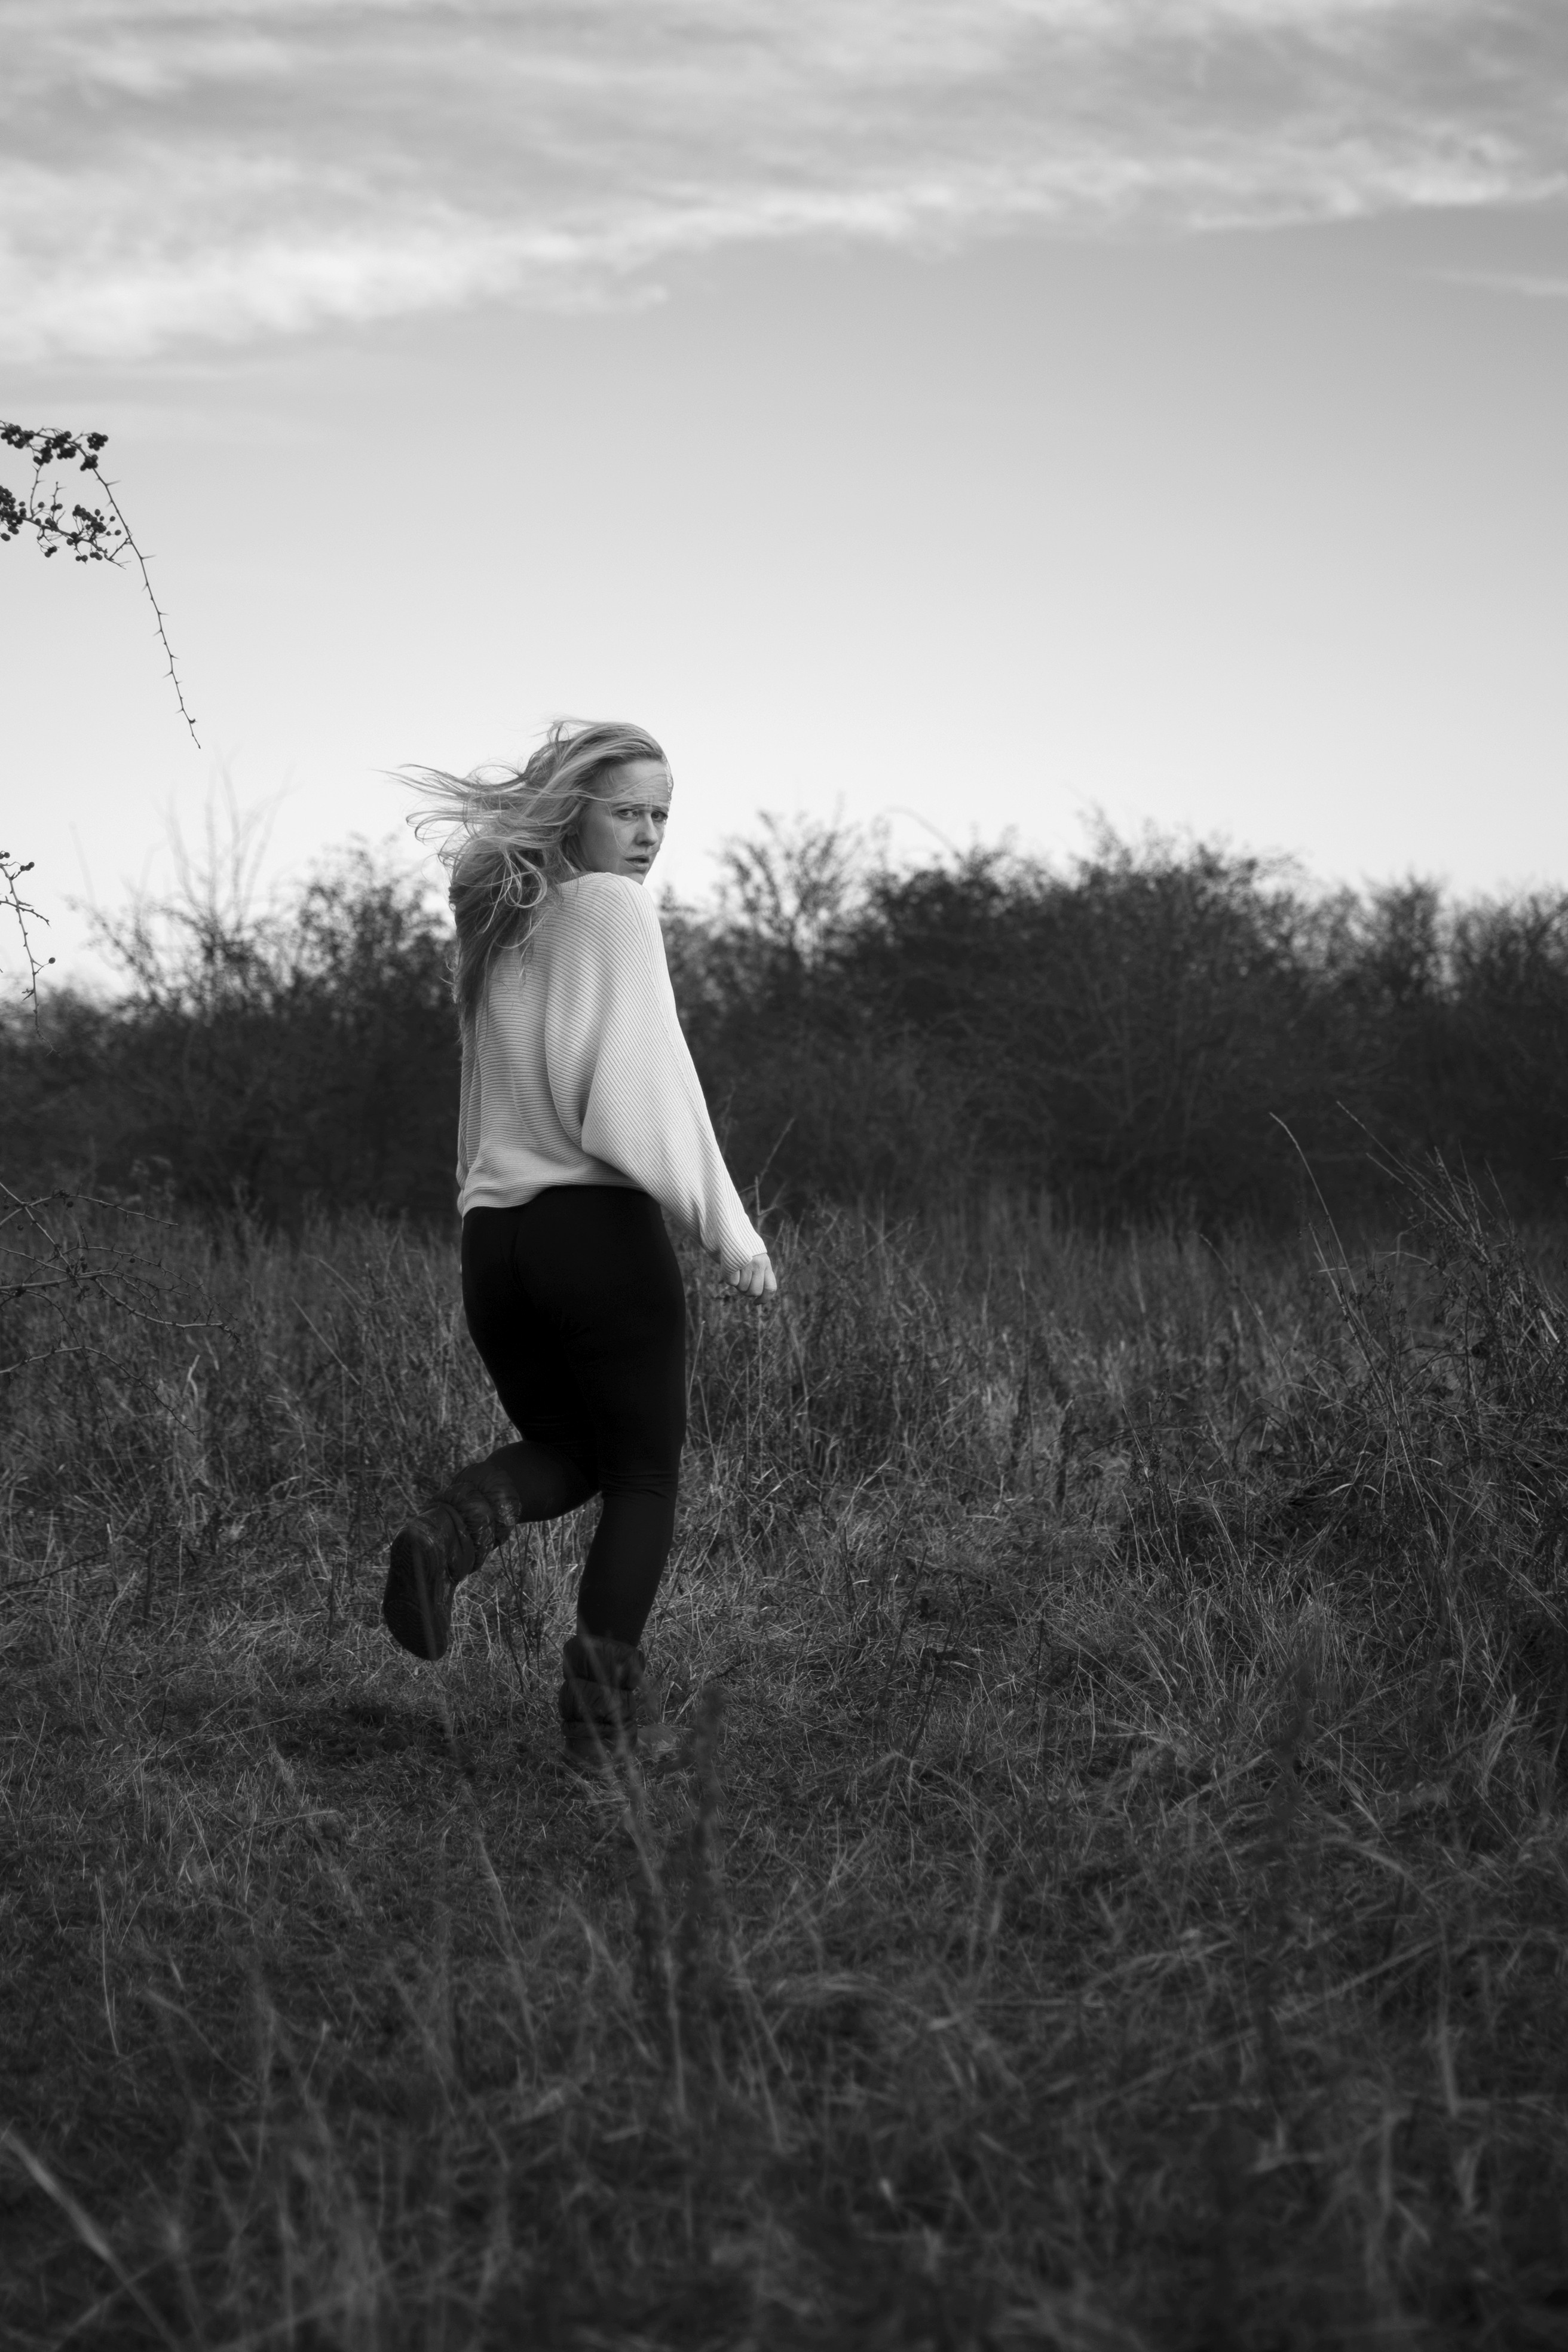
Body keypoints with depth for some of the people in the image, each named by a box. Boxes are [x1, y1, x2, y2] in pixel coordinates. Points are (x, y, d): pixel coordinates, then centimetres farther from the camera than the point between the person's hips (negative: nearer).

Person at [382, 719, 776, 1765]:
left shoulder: (496, 924, 18)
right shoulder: (610, 908, -5)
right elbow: (644, 1081, -15)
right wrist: (728, 1223, -15)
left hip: (494, 1234, 6)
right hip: (599, 1222, -6)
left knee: (566, 1450, 23)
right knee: (644, 1475, 8)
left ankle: (457, 1523, -8)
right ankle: (604, 1690, -6)